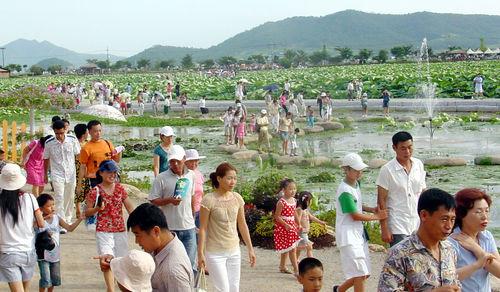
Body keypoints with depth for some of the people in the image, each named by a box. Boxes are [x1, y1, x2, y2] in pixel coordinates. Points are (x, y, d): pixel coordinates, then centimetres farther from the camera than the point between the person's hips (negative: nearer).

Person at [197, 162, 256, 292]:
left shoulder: (237, 198, 1)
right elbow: (203, 229, -11)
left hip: (234, 251, 5)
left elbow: (242, 225, 8)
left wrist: (250, 249, 9)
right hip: (215, 253, -5)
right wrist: (200, 253, -12)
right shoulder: (209, 199, -14)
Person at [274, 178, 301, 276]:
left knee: (286, 248, 17)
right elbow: (277, 216, -17)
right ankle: (296, 269, -8)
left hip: (291, 226, 8)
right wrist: (286, 225, -24)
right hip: (283, 227, -8)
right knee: (292, 248, -9)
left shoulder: (294, 200, 6)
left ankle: (282, 266, 30)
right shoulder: (281, 202, -17)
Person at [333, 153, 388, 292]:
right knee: (360, 275, -11)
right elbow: (355, 216, -17)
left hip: (358, 233, 9)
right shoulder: (345, 192, -19)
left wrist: (371, 209, 3)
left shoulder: (356, 183, 8)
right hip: (348, 235, -9)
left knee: (364, 274, 12)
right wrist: (377, 217, -8)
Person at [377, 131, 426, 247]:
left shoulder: (419, 165, 5)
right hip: (398, 227, -5)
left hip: (417, 225, 5)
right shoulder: (387, 170, -10)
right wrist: (384, 229, -11)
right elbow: (381, 200, -9)